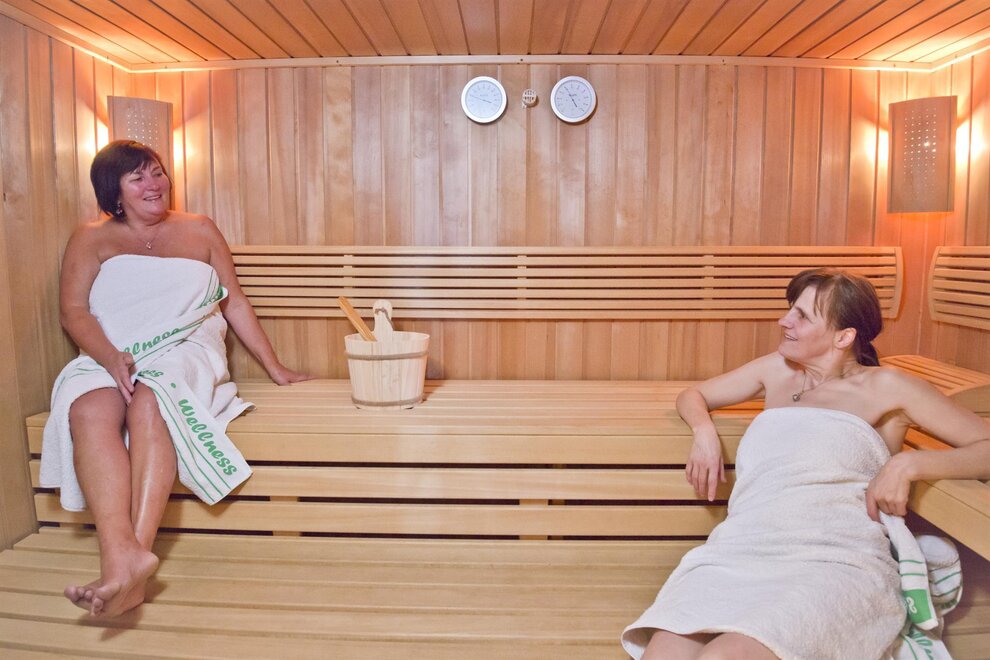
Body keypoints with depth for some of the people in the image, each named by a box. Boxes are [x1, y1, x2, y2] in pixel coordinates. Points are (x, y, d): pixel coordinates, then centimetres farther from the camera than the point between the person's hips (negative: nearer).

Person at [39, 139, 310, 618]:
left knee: (150, 402, -36)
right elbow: (74, 311, 5)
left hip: (186, 351, -1)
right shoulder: (91, 240, 17)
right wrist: (112, 358, -16)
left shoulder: (199, 230, 19)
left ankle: (137, 548, -46)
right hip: (107, 360, 1)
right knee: (88, 410, -34)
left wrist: (275, 368, 13)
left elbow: (235, 302, 18)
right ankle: (122, 554, -50)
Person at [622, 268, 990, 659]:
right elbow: (692, 397, 33)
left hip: (836, 563, -3)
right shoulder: (777, 370, 22)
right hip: (744, 552, 4)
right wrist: (704, 432, 11)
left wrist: (907, 464, -10)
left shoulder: (885, 387, 9)